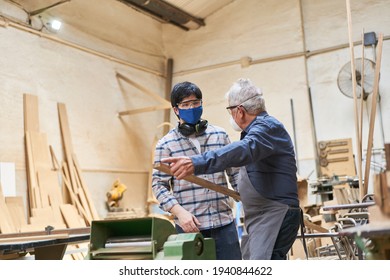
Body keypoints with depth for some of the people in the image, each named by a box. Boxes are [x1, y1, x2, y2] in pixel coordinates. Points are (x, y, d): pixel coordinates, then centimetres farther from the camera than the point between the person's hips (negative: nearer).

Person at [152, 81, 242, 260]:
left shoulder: (220, 135, 8)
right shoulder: (165, 144, 0)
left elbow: (235, 173, 13)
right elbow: (159, 185, -1)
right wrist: (180, 212, -14)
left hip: (224, 222, 2)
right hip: (189, 225, -2)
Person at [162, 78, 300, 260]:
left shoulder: (268, 126, -14)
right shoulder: (258, 128, 21)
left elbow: (243, 150, -35)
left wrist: (197, 163, -47)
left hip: (275, 217, -11)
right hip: (262, 220, 11)